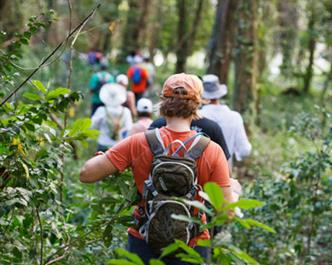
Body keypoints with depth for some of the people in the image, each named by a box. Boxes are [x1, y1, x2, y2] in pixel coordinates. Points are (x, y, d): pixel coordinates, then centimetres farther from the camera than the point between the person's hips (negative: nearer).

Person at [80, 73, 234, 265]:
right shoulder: (212, 151, -13)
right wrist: (235, 189, 9)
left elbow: (86, 174, -11)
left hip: (144, 242, 1)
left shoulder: (138, 144, -13)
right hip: (191, 248, -1)